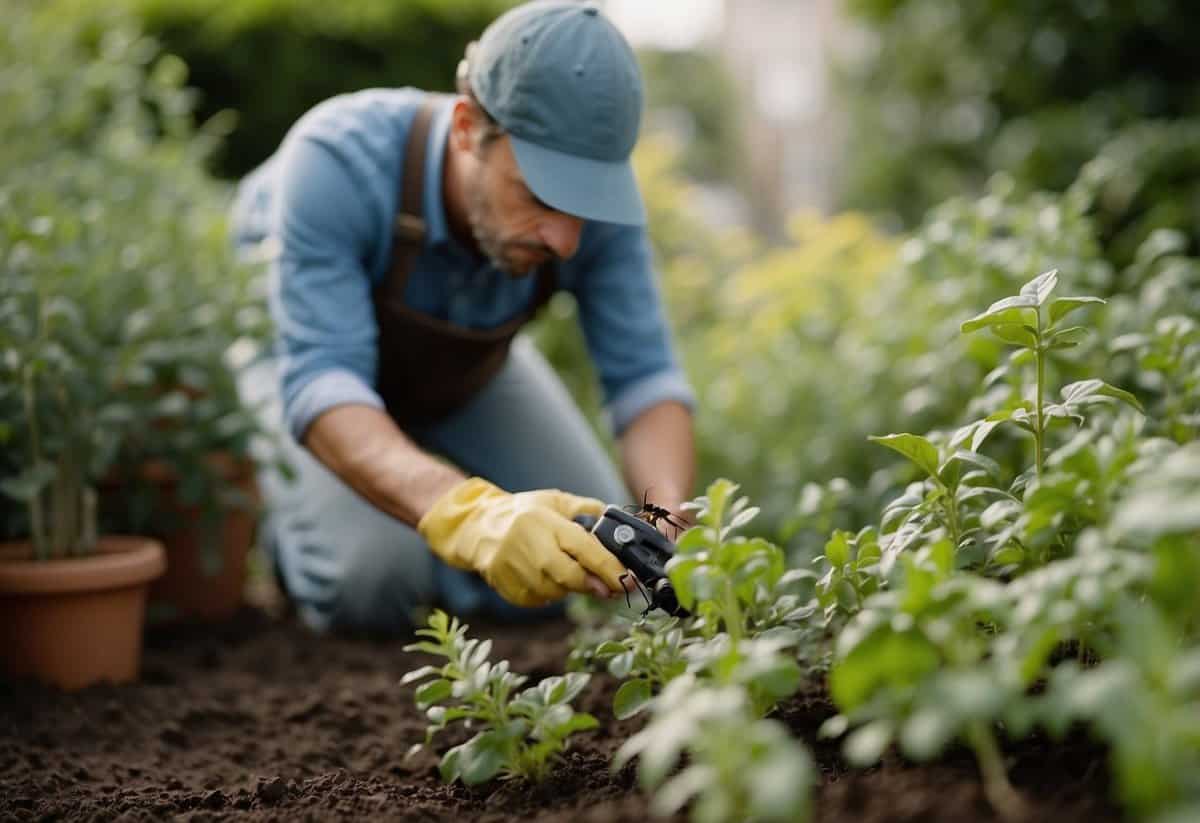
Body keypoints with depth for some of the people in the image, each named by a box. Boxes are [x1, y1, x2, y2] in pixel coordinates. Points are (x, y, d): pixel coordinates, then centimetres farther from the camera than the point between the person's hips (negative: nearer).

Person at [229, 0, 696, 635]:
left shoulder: (588, 182, -31)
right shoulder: (336, 162, -43)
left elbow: (644, 377, -27)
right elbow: (320, 382, -48)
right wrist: (468, 513, -66)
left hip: (461, 369, 4)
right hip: (298, 348, -3)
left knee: (589, 558, -6)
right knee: (369, 581, -26)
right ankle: (276, 494, 9)